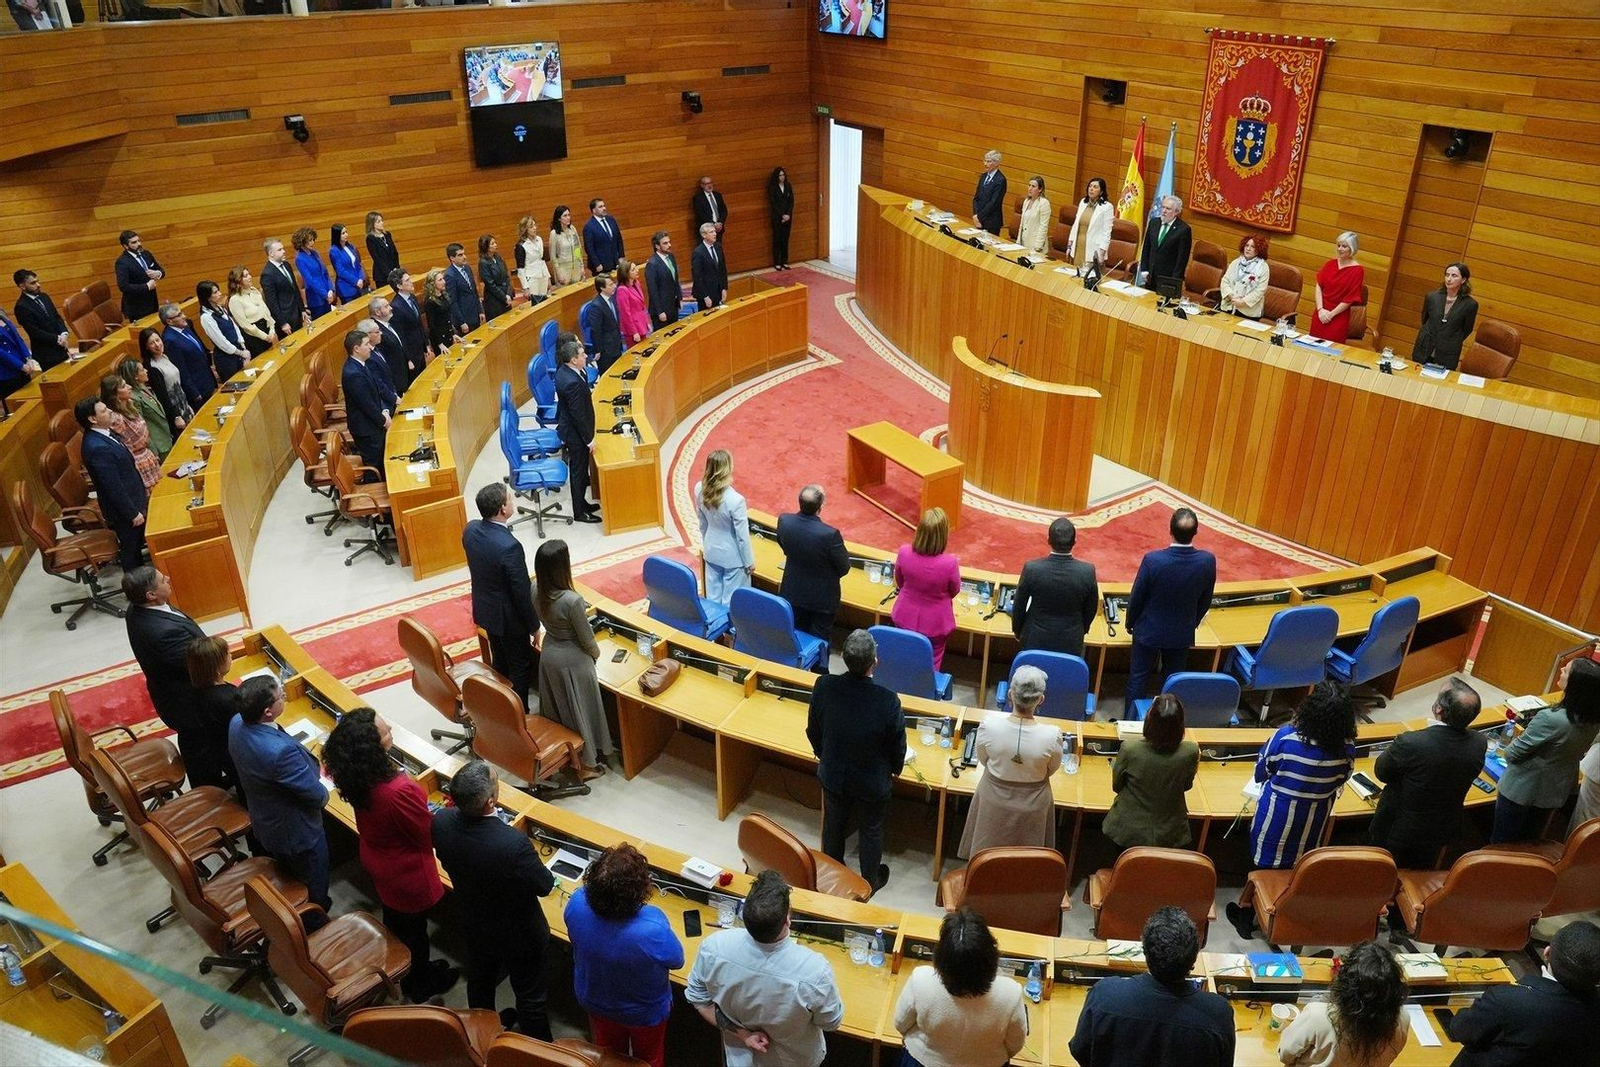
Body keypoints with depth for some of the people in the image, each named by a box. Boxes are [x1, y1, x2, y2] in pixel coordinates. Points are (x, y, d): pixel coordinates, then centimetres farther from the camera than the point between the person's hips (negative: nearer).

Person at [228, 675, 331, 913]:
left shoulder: (237, 724, -18)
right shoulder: (281, 751, -42)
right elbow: (317, 795, -28)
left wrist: (309, 765, -1)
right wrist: (322, 793, -6)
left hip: (263, 822, 8)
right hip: (296, 832, -8)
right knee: (314, 892, 20)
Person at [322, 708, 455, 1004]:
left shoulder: (356, 775, -19)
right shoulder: (399, 792, -42)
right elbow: (428, 834, -25)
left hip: (376, 862, 7)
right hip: (406, 873, -7)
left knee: (393, 919, 32)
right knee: (413, 929, 21)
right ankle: (420, 984, 46)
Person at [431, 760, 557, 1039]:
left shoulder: (441, 822, -27)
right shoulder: (514, 843, -43)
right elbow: (544, 886, -23)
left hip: (473, 925, 6)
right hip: (518, 935, -5)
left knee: (480, 982, 32)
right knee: (529, 996, 21)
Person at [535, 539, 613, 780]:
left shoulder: (537, 594, -12)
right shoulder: (572, 600, -33)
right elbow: (586, 639, -19)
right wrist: (596, 654, 1)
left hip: (548, 655, 7)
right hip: (573, 661, -7)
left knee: (556, 708, 25)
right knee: (580, 711, 13)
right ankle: (587, 764, 29)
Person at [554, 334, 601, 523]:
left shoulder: (564, 371, -3)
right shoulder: (572, 382, -33)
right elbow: (579, 415, -26)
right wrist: (589, 439, -18)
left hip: (568, 427, 9)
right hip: (575, 433, -9)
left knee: (579, 470, 23)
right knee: (579, 471, 6)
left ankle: (581, 503, 39)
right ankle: (579, 513, 21)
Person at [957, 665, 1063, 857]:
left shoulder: (989, 724, -29)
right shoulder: (1052, 735, -31)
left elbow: (983, 760, -8)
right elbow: (1051, 770, -9)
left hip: (994, 800, 1)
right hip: (1032, 805, -1)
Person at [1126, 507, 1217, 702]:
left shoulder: (1153, 559, -27)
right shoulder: (1208, 561, -19)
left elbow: (1136, 597, -13)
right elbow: (1205, 600, -2)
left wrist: (1130, 623, 6)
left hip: (1149, 631, -2)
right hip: (1182, 633, 2)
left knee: (1138, 679, 14)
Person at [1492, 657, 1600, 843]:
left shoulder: (1550, 719, -35)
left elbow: (1513, 754, -22)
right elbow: (1577, 753, 6)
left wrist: (1507, 750, 0)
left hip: (1522, 789, -6)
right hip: (1556, 791, 6)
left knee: (1502, 842, 15)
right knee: (1527, 840, 27)